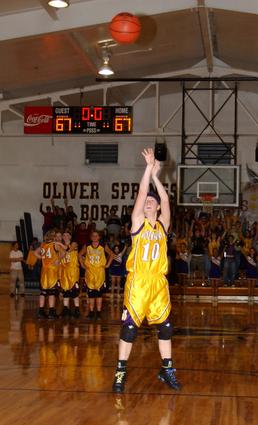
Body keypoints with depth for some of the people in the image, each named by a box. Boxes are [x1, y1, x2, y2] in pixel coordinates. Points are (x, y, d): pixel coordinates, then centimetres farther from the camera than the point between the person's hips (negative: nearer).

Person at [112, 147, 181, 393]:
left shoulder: (162, 225, 10)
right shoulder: (138, 223, 2)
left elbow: (165, 200, 1)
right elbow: (141, 193, -7)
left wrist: (155, 175, 0)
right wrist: (149, 167, -8)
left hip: (159, 283, 4)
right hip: (137, 282, -3)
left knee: (165, 326, 8)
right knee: (129, 326, -2)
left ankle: (167, 370, 19)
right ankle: (121, 372, 5)